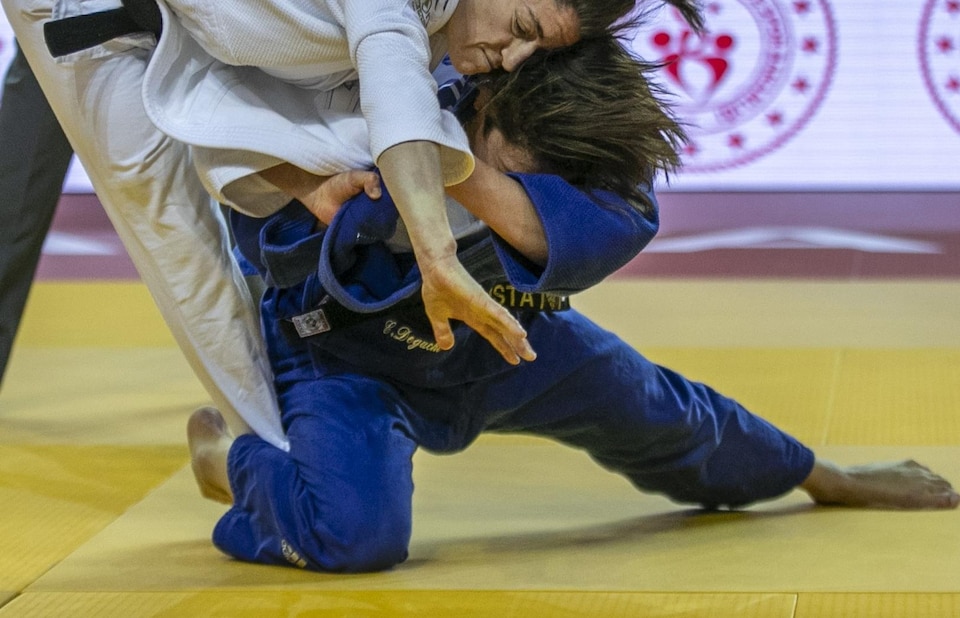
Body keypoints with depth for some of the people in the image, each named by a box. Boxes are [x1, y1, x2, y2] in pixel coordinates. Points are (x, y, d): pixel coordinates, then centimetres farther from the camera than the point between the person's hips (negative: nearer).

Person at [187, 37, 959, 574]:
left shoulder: (577, 152, -26)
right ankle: (226, 455, 2)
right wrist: (317, 206, -48)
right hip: (347, 346, -5)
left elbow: (622, 223, -48)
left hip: (492, 337, 5)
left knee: (653, 409, 19)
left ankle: (824, 477, 49)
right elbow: (265, 241, -24)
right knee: (357, 532, -33)